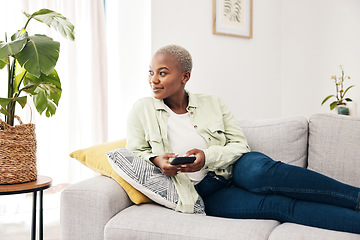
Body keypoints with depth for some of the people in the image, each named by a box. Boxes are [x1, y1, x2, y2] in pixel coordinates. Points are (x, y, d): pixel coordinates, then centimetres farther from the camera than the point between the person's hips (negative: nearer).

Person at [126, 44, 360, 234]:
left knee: (262, 170, -36)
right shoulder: (142, 110, 3)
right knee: (276, 204, -27)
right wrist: (156, 160, -16)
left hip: (236, 170, 2)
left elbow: (240, 144, 3)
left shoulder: (212, 104, 6)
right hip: (204, 192, -1)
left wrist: (207, 157, -17)